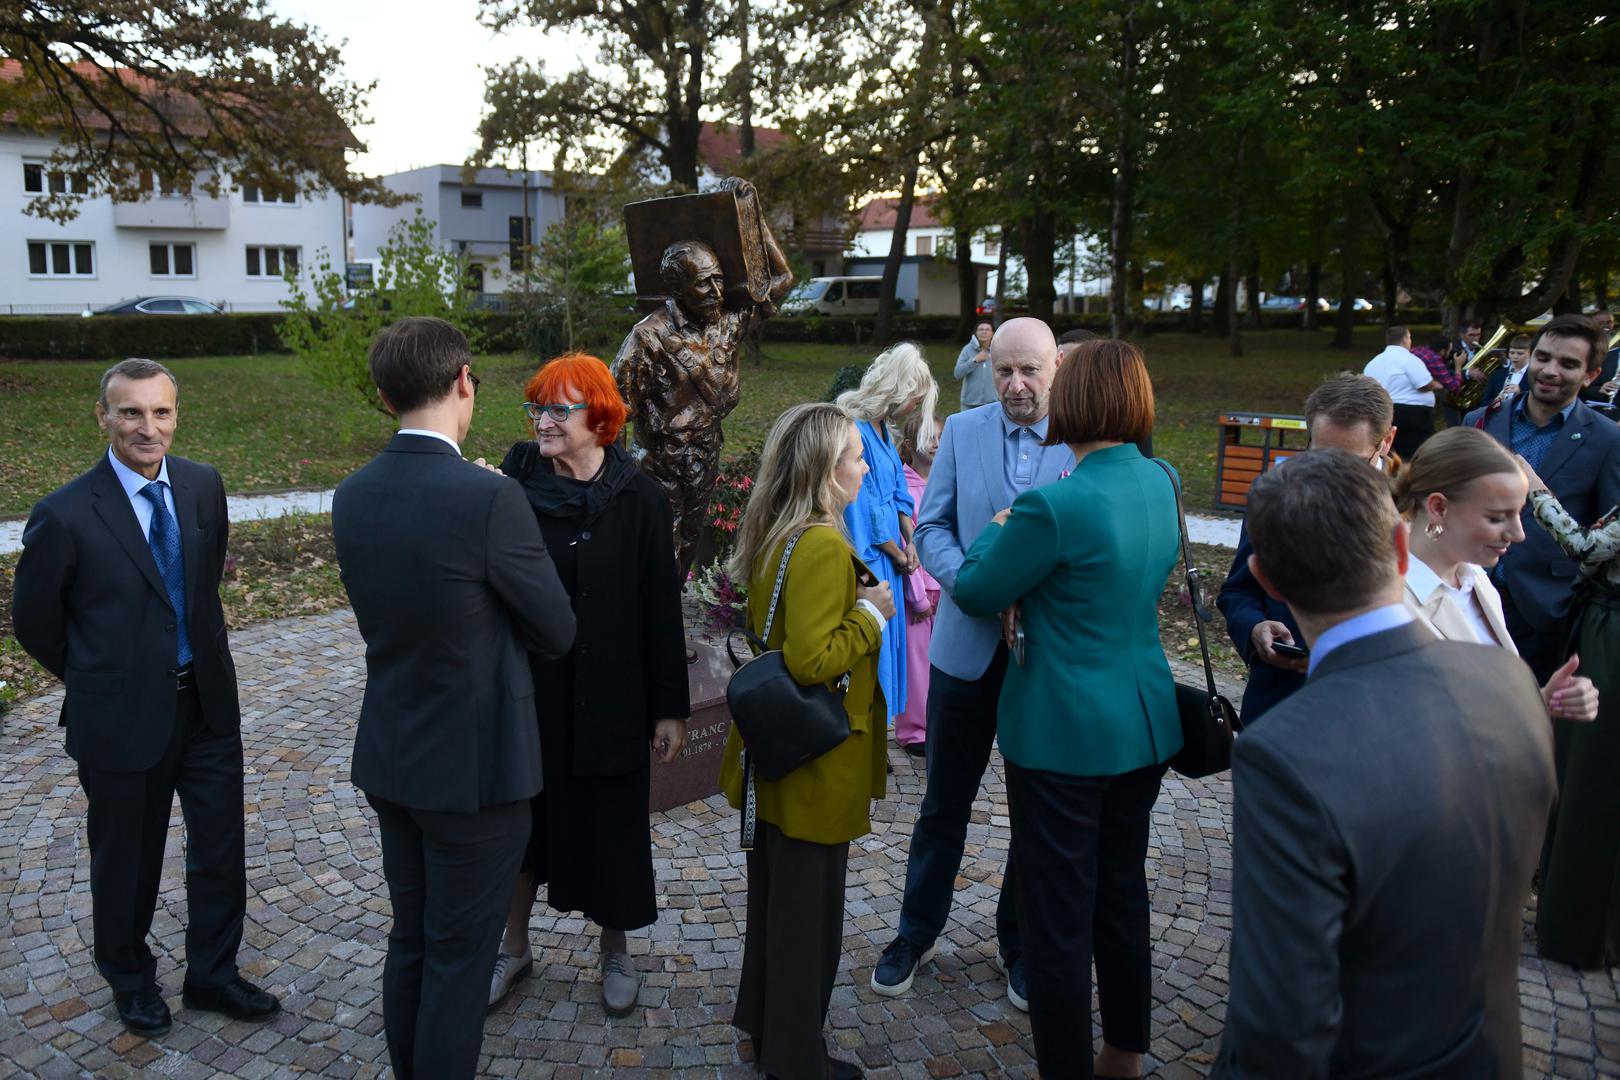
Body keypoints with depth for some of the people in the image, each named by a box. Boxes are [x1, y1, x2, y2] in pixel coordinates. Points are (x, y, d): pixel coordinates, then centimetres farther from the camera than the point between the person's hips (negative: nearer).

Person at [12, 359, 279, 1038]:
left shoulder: (203, 486, -2)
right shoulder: (65, 516, -17)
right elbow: (35, 622, -4)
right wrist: (100, 681, 6)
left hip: (207, 701, 4)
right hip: (122, 717, -4)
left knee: (220, 849, 12)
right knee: (128, 860, 15)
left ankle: (211, 975, 34)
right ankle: (130, 978, 41)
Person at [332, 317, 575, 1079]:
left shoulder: (352, 496, -1)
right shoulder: (488, 496, -22)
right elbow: (557, 631, -11)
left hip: (389, 758, 7)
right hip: (475, 763, -7)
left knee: (410, 939, 22)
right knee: (459, 955, 9)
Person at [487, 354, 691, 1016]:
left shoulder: (637, 500, -9)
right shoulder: (513, 487, -4)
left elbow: (662, 608, -6)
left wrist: (670, 708, -5)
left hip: (610, 698, -2)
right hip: (525, 693, 2)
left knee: (610, 824, 12)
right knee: (524, 818, 15)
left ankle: (615, 953, 35)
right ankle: (514, 948, 37)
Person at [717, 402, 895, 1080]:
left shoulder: (774, 536, 4)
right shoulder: (824, 547, -25)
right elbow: (813, 660, -30)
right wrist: (872, 614, -17)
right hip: (816, 765, -9)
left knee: (773, 893, 23)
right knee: (810, 912, 7)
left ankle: (762, 1019, 42)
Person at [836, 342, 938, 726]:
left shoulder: (882, 428, 6)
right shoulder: (856, 431, -23)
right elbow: (865, 509, -19)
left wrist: (910, 541, 3)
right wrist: (900, 555, -7)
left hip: (888, 556, 9)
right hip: (868, 560, -9)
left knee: (886, 642, 17)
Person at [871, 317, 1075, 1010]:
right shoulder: (963, 431, 0)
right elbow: (932, 526, 0)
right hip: (968, 646, 1)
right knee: (944, 802, 14)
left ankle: (1019, 942, 35)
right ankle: (917, 933, 33)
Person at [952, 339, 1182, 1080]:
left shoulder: (1056, 505, -23)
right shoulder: (1161, 484, 1)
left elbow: (975, 593, -12)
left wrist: (996, 533, 6)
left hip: (1063, 734, -8)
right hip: (1145, 724, 8)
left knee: (1058, 916, 7)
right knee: (1123, 893, 22)